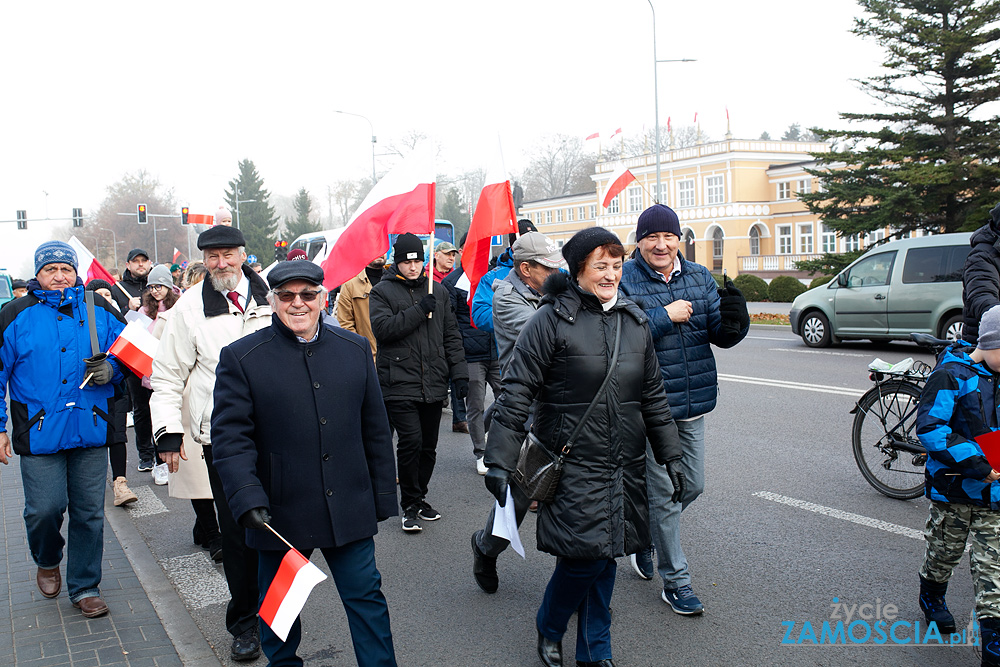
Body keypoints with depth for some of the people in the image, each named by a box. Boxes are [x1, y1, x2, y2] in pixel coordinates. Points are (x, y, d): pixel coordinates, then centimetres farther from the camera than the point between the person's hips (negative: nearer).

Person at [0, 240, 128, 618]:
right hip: (39, 432, -1)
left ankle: (84, 588, 22)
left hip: (91, 430, 2)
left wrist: (111, 369, -7)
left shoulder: (100, 311, 6)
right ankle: (47, 560, 31)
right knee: (45, 509, -3)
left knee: (89, 513, 7)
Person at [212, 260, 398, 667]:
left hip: (349, 508, 2)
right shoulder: (241, 358, -5)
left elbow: (375, 430, 8)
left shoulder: (355, 349, 4)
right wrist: (248, 500, -20)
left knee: (366, 597, 8)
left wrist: (383, 497, 8)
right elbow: (230, 437, -9)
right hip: (280, 513, -1)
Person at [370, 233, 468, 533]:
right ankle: (410, 505, 4)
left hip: (433, 384, 4)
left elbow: (451, 335, 14)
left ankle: (419, 497, 29)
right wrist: (419, 310, -17)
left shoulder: (438, 291, 13)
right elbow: (382, 328, -14)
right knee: (411, 441, -12)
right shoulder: (382, 291, 2)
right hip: (399, 383, -4)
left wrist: (459, 372, 6)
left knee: (429, 446, 10)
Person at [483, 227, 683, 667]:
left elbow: (653, 395, 16)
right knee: (585, 553, -7)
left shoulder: (634, 321, 9)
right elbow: (516, 392, -11)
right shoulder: (552, 320, -10)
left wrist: (670, 455, 17)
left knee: (605, 555, 11)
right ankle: (548, 628, 23)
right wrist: (499, 461, -15)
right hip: (572, 463, -5)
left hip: (624, 466, 5)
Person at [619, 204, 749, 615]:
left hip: (693, 403, 6)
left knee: (692, 486, 16)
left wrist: (734, 320, -19)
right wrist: (665, 316, -22)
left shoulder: (700, 278, 5)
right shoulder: (624, 281, -10)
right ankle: (675, 581, 19)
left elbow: (721, 337, 3)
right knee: (665, 494, 3)